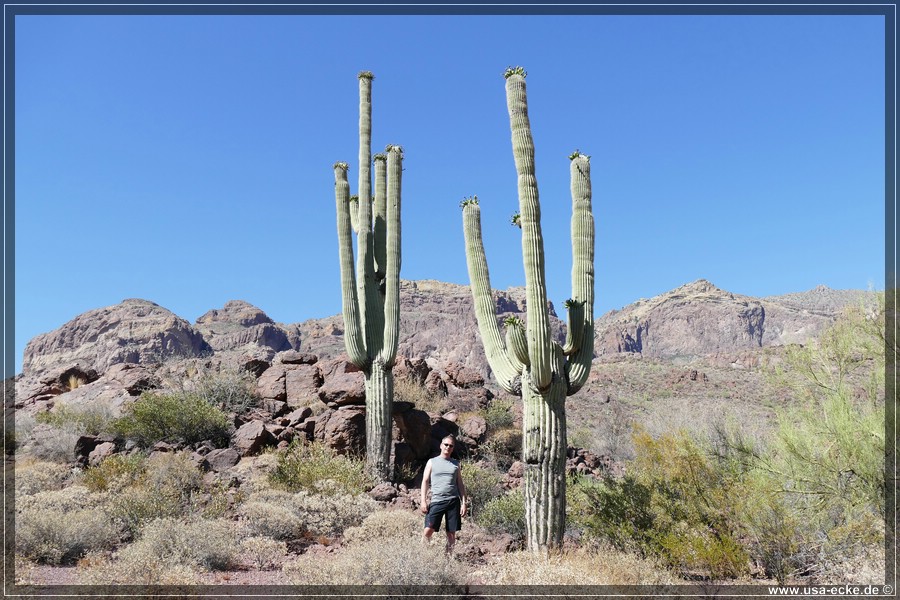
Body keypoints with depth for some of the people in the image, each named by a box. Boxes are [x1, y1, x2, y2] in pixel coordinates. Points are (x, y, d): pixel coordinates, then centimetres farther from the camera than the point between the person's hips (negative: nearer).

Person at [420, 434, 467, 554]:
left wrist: (463, 503, 4)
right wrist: (423, 501, -4)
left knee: (451, 533, 3)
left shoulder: (456, 464, 14)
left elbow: (460, 484, 13)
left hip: (453, 501, 2)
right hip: (437, 501, -2)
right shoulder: (432, 462, 9)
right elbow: (425, 481, 6)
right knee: (428, 530, -10)